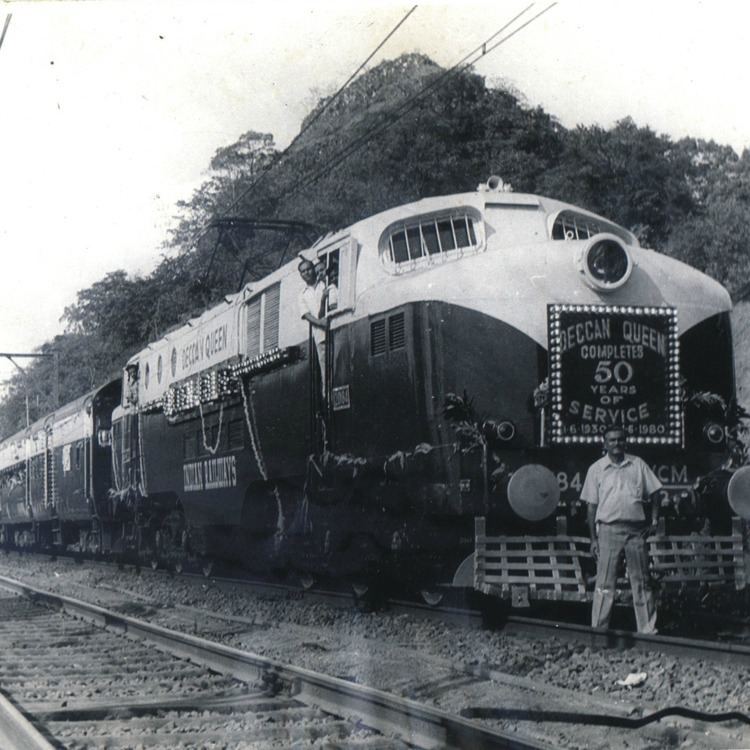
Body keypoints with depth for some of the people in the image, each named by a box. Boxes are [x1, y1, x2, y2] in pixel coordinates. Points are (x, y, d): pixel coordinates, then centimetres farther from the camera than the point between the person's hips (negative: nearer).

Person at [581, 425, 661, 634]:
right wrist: (593, 538, 1)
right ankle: (599, 631, 3)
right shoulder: (596, 469, 5)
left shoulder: (638, 465, 8)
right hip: (608, 528, -1)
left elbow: (653, 495, 13)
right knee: (605, 583, -1)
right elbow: (592, 506, 5)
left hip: (636, 529, 2)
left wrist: (654, 521, 1)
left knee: (642, 582, 6)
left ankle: (648, 629, 11)